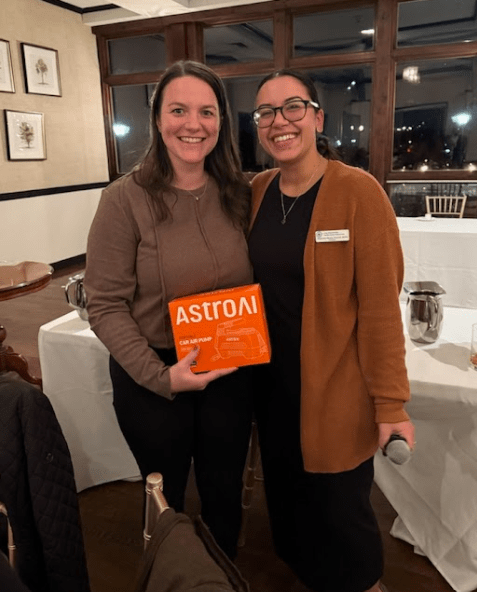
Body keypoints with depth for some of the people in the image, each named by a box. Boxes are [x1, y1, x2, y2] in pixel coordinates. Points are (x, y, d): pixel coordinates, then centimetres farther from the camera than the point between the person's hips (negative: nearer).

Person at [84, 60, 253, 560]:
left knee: (224, 495, 22)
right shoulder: (125, 199, -15)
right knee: (165, 500, 21)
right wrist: (161, 375, -21)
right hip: (152, 380, -3)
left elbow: (251, 282, 6)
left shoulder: (237, 194, -2)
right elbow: (105, 306, -14)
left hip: (231, 374, 4)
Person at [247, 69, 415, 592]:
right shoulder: (256, 192, 1)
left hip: (336, 388, -5)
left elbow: (380, 305, -15)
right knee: (286, 492, 24)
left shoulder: (358, 192, -15)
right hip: (272, 381, 6)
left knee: (339, 505, 11)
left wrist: (391, 403, -13)